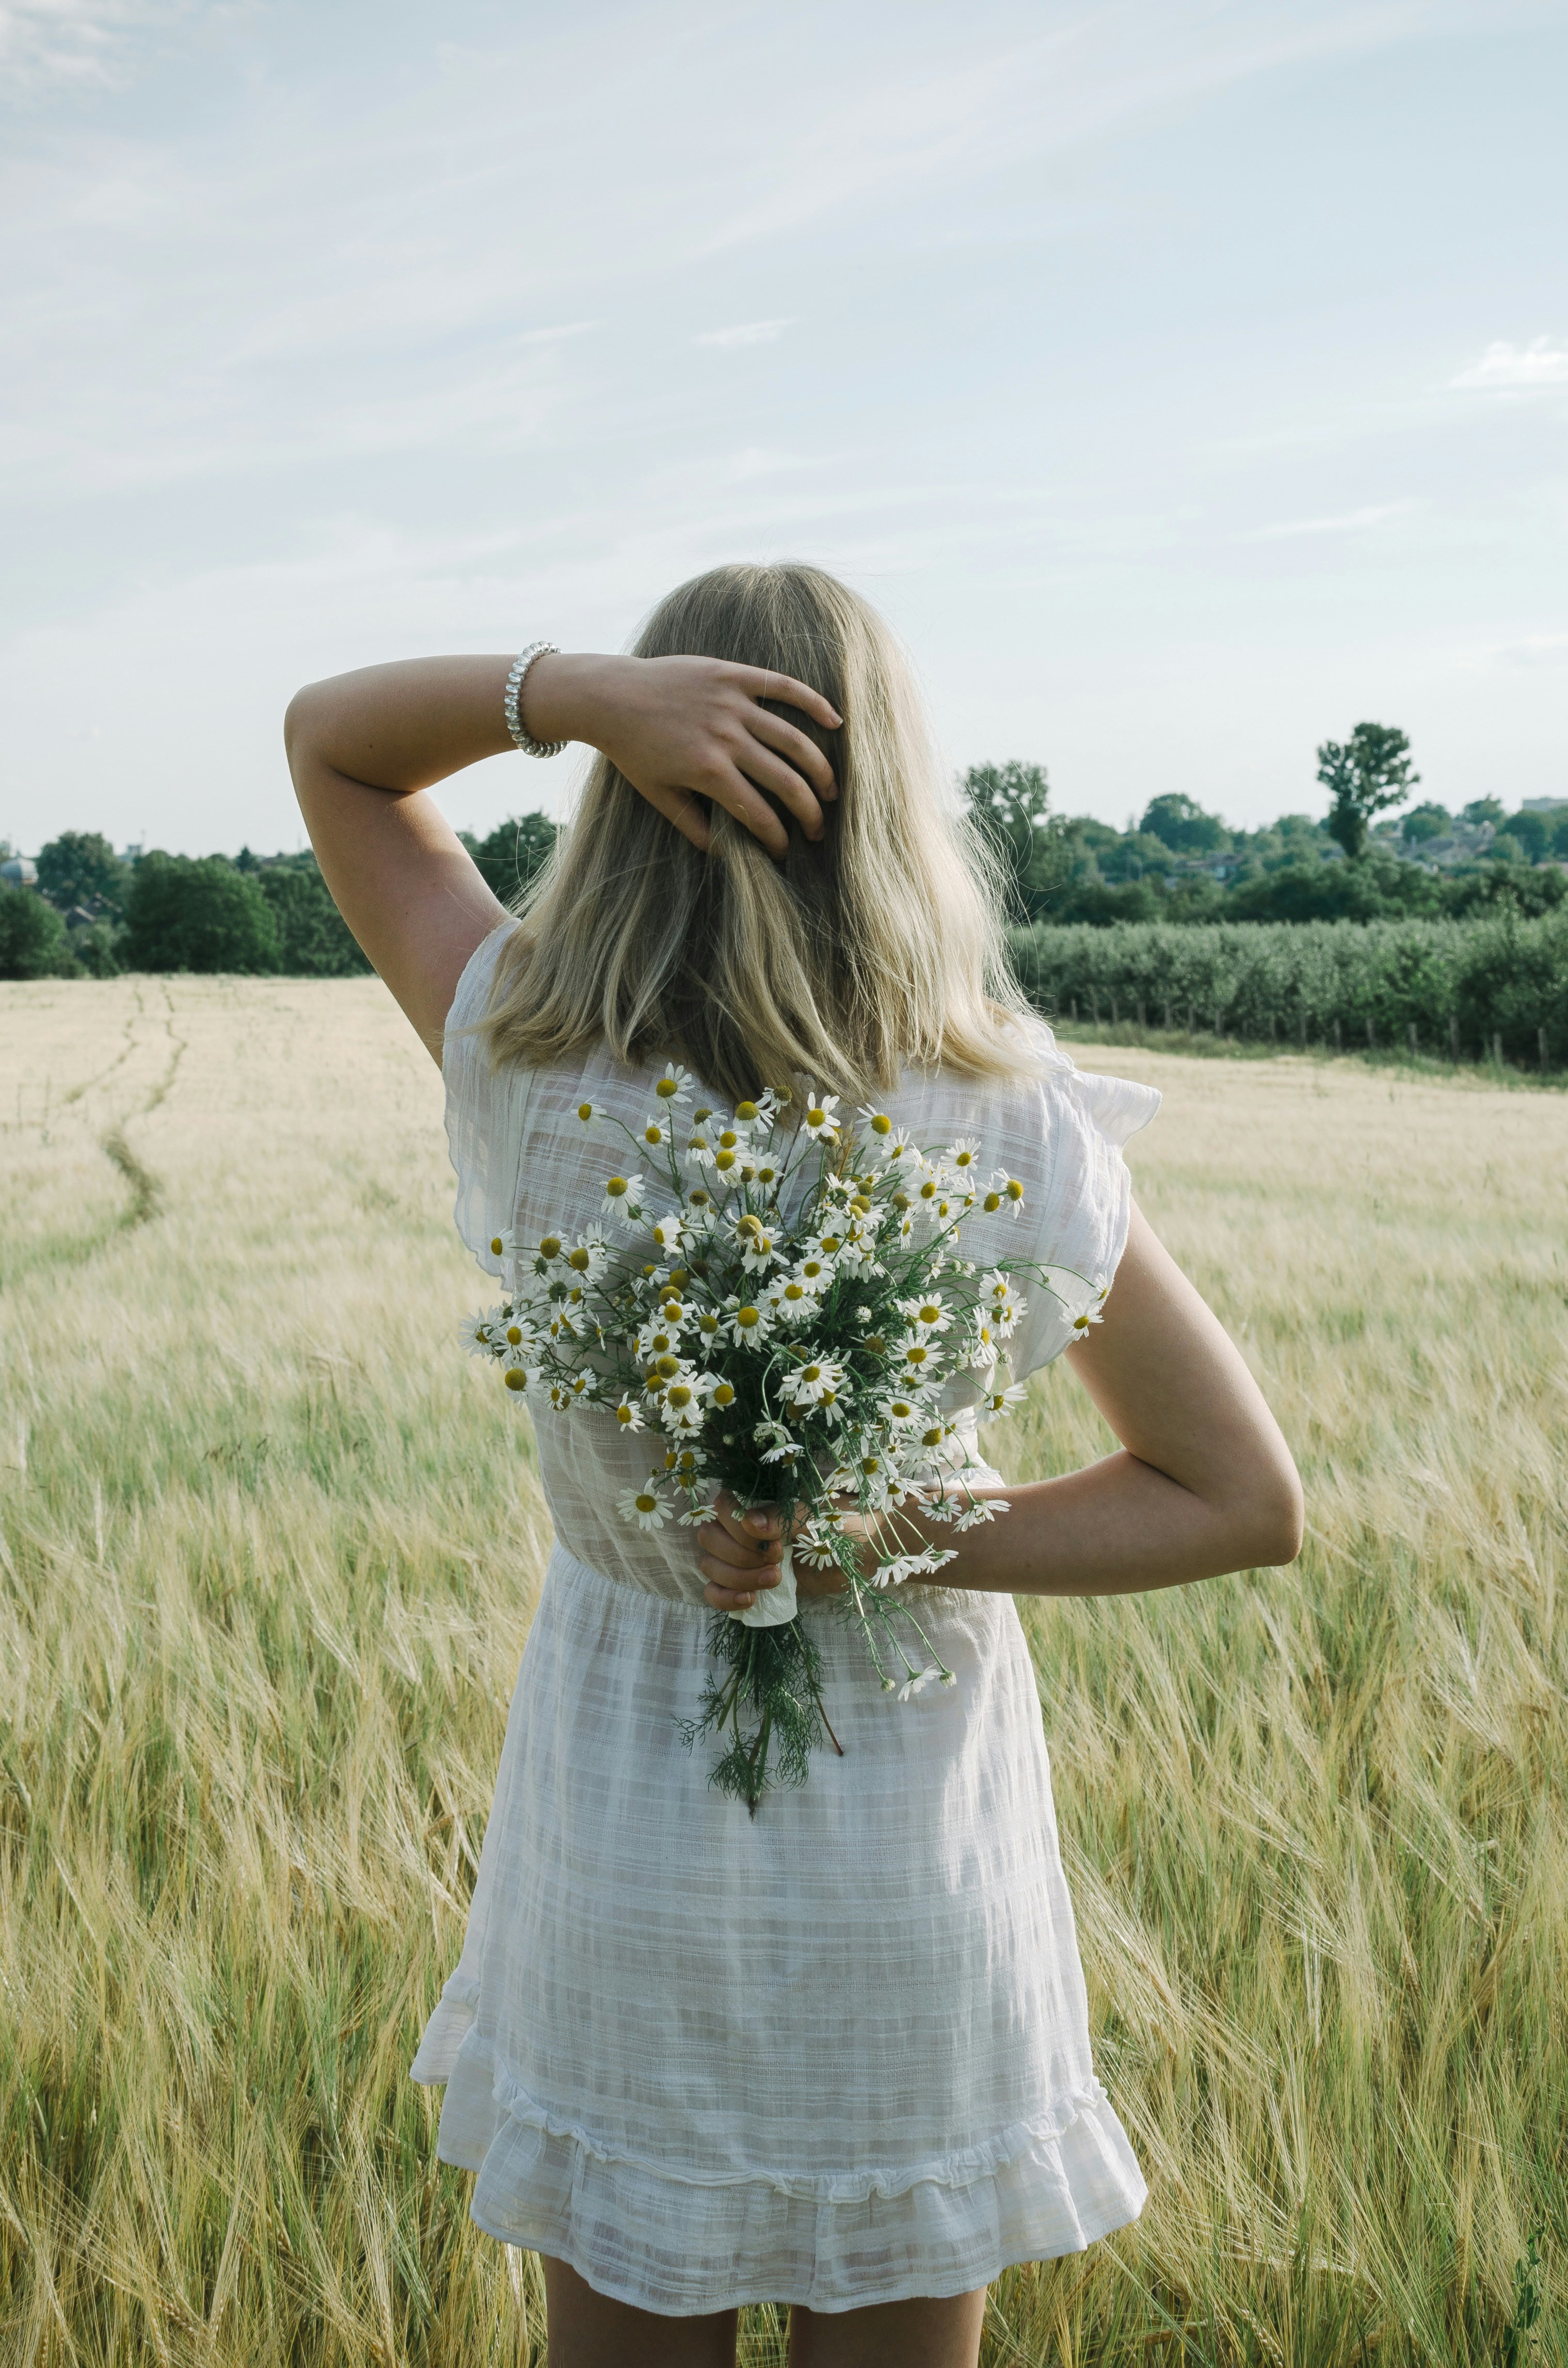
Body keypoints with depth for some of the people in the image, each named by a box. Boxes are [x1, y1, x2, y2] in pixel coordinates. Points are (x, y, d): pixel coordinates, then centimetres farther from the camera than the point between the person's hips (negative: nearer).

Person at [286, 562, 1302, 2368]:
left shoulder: (529, 1072, -17)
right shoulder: (1000, 1122, -19)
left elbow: (328, 739, -2)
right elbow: (1244, 1500, -12)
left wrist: (568, 691, -21)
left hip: (619, 1797, 1)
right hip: (911, 1824, 0)